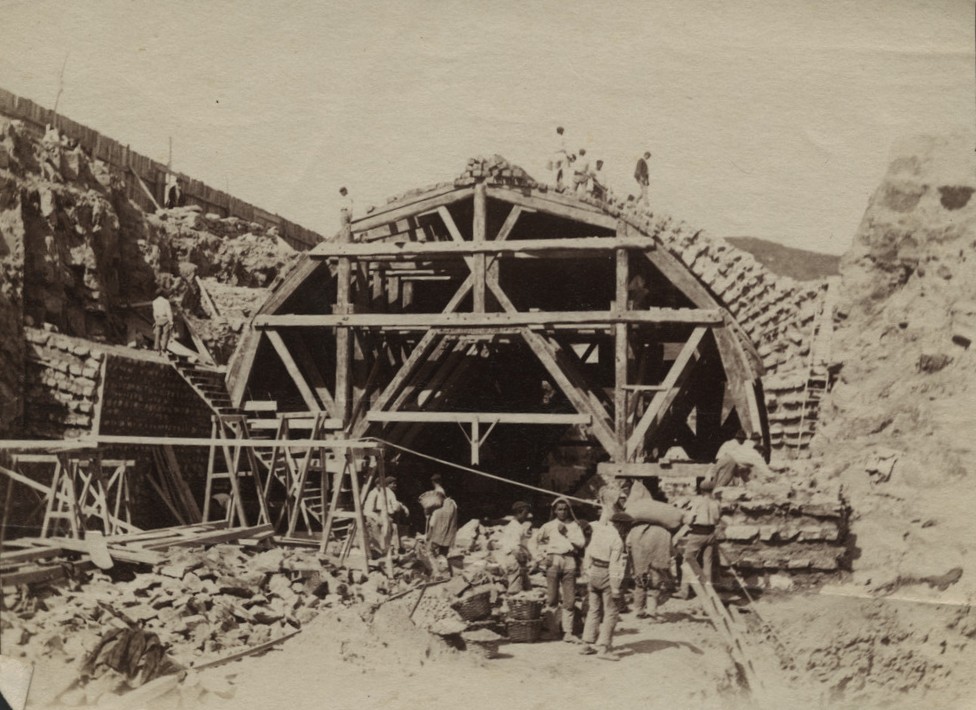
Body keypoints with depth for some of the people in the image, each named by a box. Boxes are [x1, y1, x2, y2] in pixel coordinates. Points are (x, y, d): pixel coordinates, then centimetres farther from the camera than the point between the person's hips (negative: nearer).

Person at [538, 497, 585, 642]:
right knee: (552, 598, -4)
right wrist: (544, 553, 5)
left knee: (569, 600, -2)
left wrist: (566, 534, -5)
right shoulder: (548, 526, 11)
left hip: (569, 561, 1)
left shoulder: (574, 525, 11)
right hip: (553, 560, -1)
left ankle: (567, 632, 2)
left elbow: (581, 543, 0)